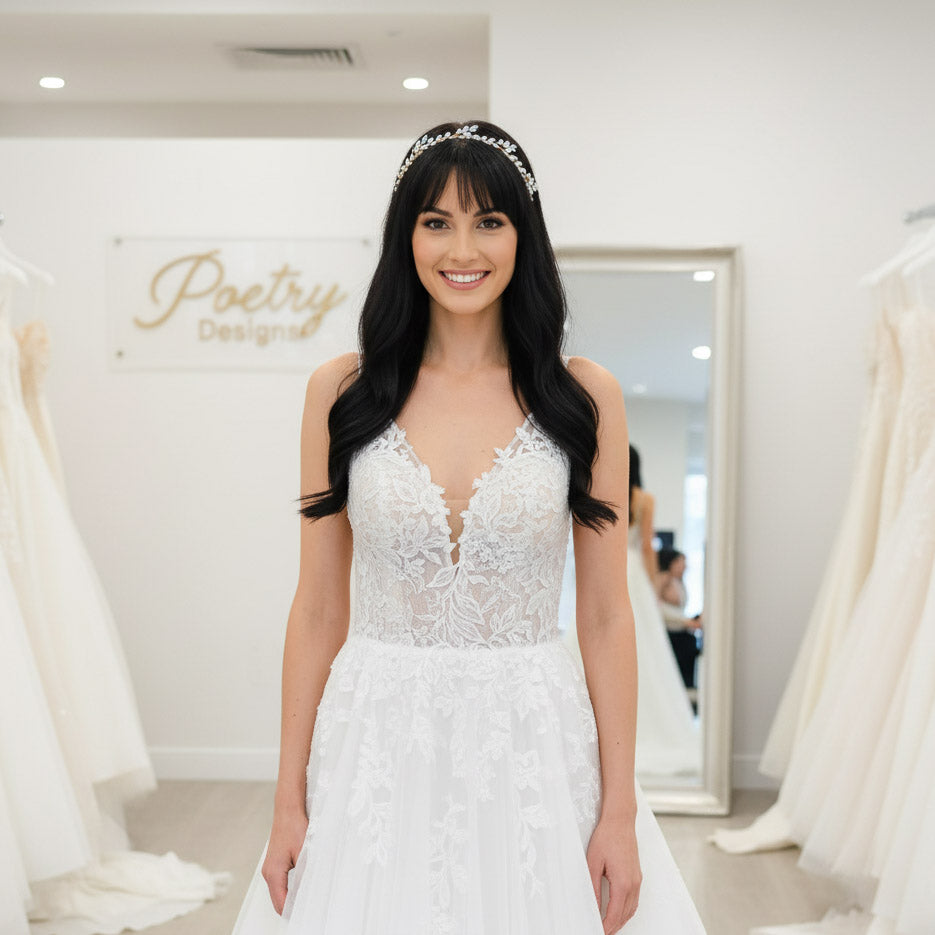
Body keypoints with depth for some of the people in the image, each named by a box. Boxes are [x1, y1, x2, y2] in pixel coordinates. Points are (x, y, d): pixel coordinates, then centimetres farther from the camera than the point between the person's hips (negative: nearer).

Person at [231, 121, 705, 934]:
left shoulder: (585, 397, -1)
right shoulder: (342, 392, 0)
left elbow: (606, 618, -1)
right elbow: (318, 610, 2)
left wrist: (620, 811, -4)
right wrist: (289, 799, 1)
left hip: (534, 746, 0)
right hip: (377, 748, 1)